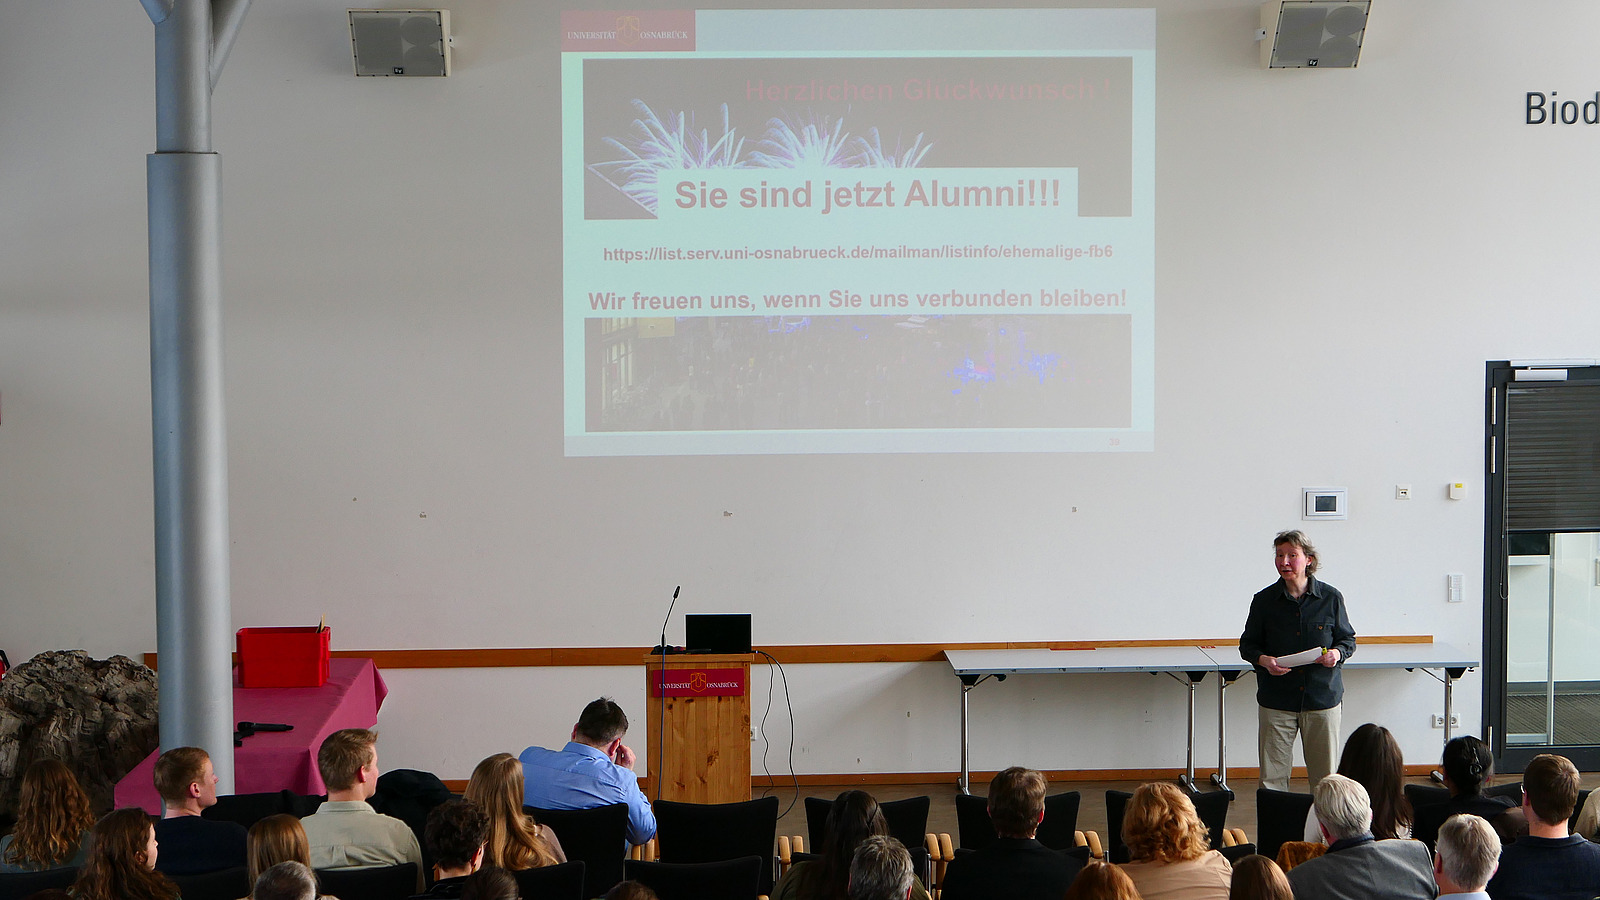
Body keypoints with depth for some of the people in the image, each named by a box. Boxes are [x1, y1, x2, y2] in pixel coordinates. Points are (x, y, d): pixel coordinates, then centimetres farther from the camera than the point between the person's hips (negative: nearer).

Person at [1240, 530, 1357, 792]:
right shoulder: (1263, 600, 2)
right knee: (1272, 776, -1)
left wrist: (1337, 653, -12)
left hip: (1323, 698, 0)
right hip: (1277, 699, 0)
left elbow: (1348, 640, 10)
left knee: (1325, 776, 5)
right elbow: (1247, 645, 9)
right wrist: (1263, 660, -12)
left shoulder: (1331, 598, 1)